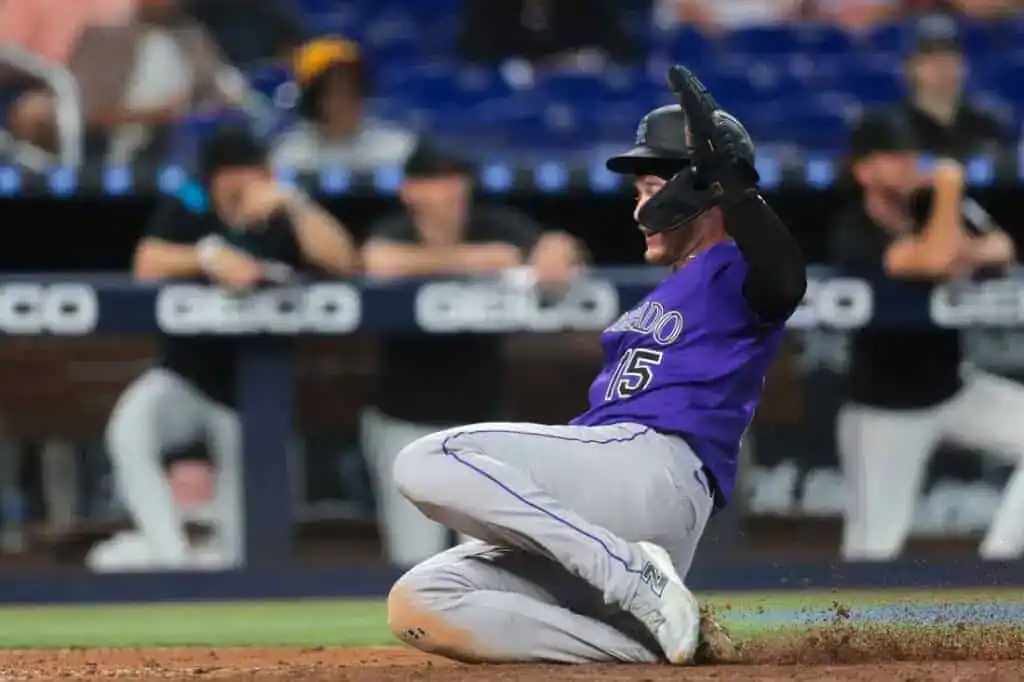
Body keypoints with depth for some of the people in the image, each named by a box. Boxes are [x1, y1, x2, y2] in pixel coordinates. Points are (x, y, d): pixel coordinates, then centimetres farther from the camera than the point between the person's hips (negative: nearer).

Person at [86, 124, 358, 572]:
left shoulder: (284, 221, -6)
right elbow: (148, 266, -18)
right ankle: (168, 554, -29)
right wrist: (209, 256, -33)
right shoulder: (186, 213, -3)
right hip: (185, 378, 0)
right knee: (130, 428, -31)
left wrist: (291, 204, -32)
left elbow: (342, 263, -22)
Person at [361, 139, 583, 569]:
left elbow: (559, 248, -19)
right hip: (405, 420, -2)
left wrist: (551, 259, -43)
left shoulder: (493, 227, -6)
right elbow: (378, 263, -35)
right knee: (417, 561, -4)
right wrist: (466, 259, -38)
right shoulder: (394, 233, -12)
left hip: (481, 415, 2)